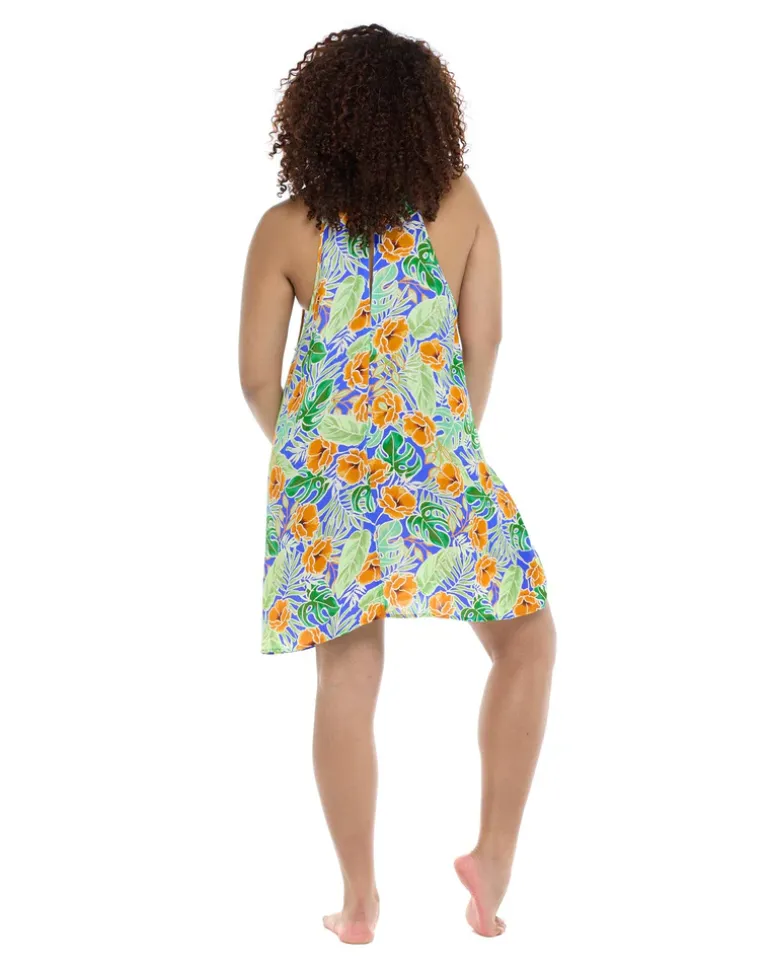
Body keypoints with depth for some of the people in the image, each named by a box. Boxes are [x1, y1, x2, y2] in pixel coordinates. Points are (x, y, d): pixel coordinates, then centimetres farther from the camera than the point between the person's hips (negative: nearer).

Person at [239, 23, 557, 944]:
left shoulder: (284, 227, -1)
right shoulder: (460, 204, -1)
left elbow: (257, 376, 0)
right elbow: (483, 340, 2)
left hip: (322, 468, 2)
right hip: (436, 461, -2)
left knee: (347, 680, 10)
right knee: (527, 642, 14)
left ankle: (358, 901, 20)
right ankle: (493, 856, 8)